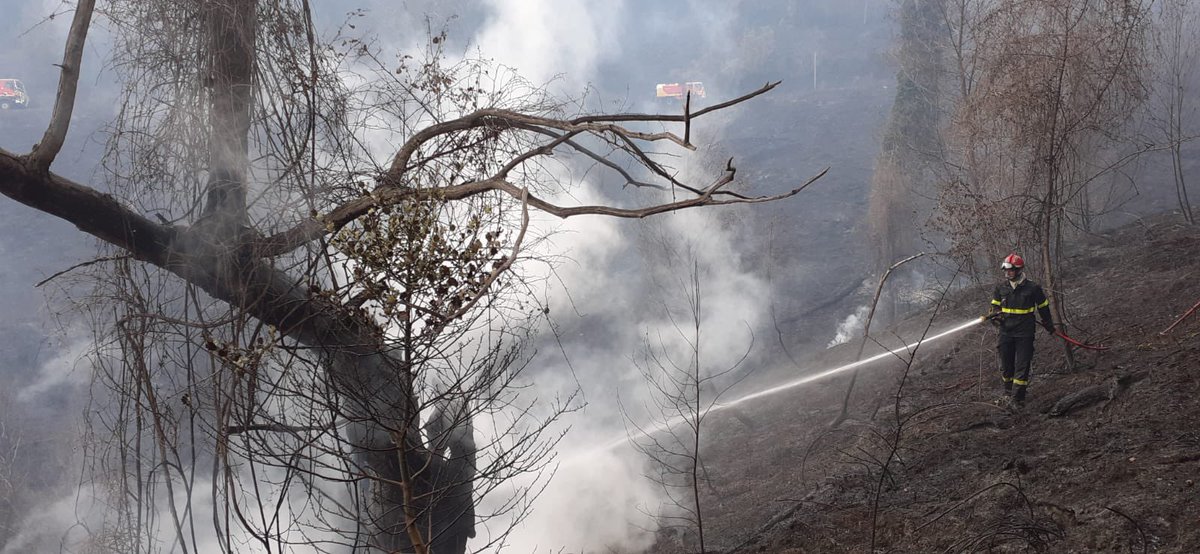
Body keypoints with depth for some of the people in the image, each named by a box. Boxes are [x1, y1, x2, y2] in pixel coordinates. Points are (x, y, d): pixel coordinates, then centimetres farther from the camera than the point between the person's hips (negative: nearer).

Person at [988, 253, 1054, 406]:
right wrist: (996, 315, -5)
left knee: (1022, 365, -4)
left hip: (1025, 333, -3)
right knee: (1006, 364, 10)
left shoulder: (1032, 288, -6)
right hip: (1006, 332, 3)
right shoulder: (1001, 288, 3)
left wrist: (1048, 324, 19)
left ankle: (1018, 396, 0)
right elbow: (995, 305, 17)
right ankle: (1008, 390, 29)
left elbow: (1043, 306, 8)